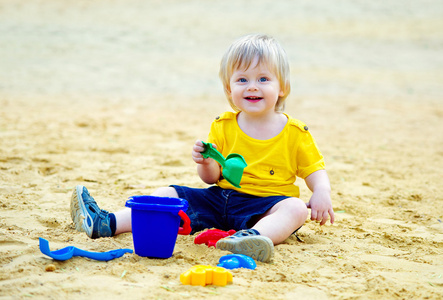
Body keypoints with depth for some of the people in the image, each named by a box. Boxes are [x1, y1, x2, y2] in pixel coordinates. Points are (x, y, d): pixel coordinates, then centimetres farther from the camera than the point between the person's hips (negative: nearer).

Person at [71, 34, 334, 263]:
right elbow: (213, 178, 8)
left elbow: (315, 170, 5)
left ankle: (252, 236, -65)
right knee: (167, 195, -7)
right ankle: (107, 223, -20)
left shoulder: (295, 133, -1)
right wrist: (206, 163, -16)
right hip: (221, 198, 4)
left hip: (266, 206, -3)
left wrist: (322, 194, -17)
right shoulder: (222, 127, 6)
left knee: (296, 208, -35)